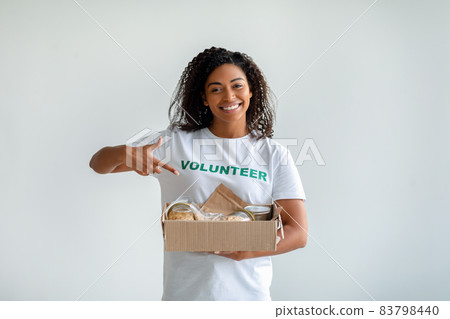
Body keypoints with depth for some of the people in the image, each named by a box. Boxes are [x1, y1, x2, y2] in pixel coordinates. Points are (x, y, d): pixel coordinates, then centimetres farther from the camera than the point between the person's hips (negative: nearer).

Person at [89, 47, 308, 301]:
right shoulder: (176, 142, 1)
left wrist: (247, 251, -24)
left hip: (248, 294, 0)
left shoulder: (274, 155, -1)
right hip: (184, 292, 1)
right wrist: (126, 154, -22)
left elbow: (299, 233, -6)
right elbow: (98, 164, 1)